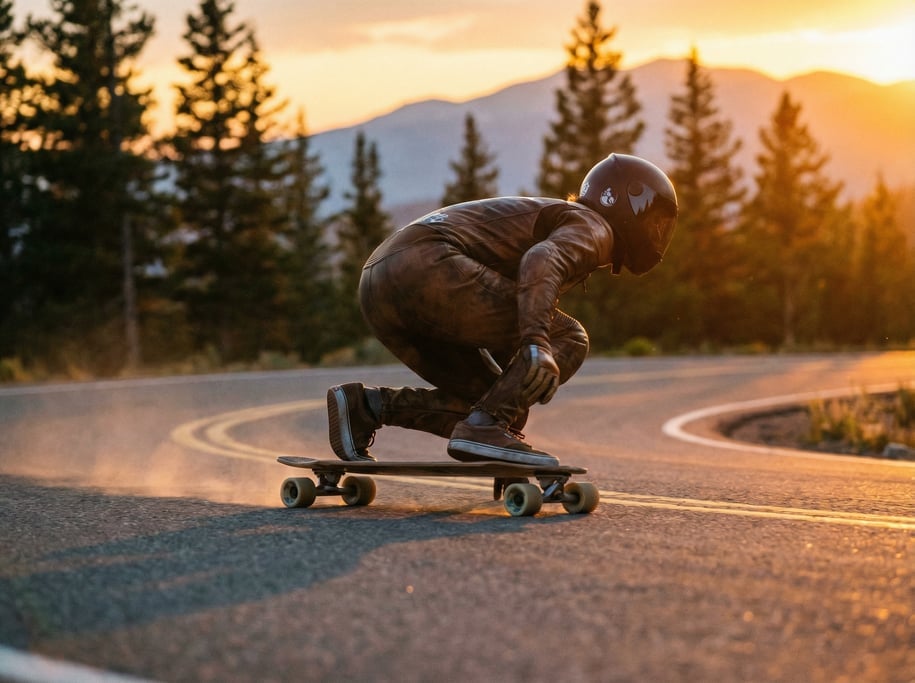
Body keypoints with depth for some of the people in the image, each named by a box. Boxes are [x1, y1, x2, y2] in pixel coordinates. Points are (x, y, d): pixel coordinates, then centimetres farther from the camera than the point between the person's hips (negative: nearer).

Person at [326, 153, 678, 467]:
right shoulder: (591, 229, 6)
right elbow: (540, 264, -18)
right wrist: (538, 343, -30)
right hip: (428, 272, -9)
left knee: (504, 408, 15)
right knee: (567, 341, -4)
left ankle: (366, 406, 5)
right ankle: (483, 429, -13)